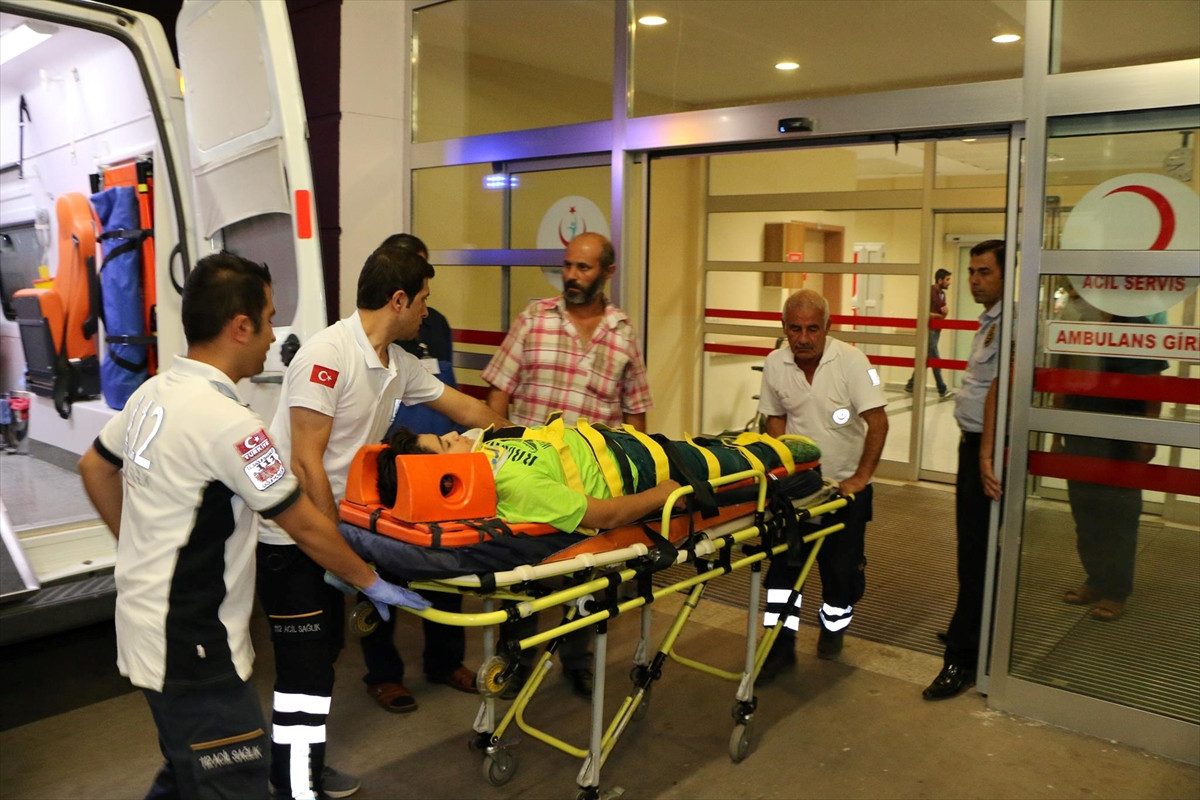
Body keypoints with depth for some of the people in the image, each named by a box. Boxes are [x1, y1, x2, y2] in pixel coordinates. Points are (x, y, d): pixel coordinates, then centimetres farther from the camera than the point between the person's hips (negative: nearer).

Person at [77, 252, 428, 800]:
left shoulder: (153, 392, 1)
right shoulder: (228, 422, -24)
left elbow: (94, 468, 17)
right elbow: (308, 529, -16)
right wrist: (370, 582, -3)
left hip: (146, 626, 9)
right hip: (190, 648, -9)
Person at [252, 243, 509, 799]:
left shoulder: (399, 364, 4)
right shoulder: (327, 355, -21)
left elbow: (465, 407, 18)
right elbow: (306, 464, -22)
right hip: (291, 537, -8)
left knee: (322, 655, 17)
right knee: (305, 669, -3)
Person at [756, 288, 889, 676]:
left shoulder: (851, 361, -18)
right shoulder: (775, 364, -7)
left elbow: (878, 422, -18)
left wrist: (860, 477, -18)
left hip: (844, 484, -2)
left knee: (842, 567, 6)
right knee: (783, 563, -1)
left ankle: (833, 626, 34)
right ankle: (780, 645, 11)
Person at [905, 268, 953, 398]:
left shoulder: (942, 294, 13)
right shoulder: (930, 292, -12)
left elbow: (943, 315, 16)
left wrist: (945, 312, -7)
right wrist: (939, 315, -9)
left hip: (936, 330, 9)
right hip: (928, 330, -9)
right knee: (935, 360, -5)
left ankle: (911, 385, 17)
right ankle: (942, 390, -1)